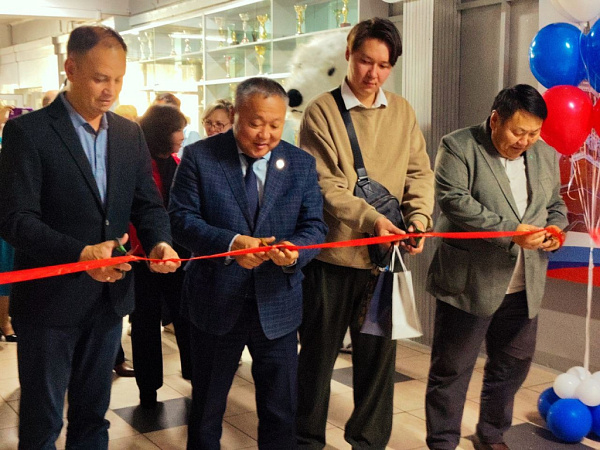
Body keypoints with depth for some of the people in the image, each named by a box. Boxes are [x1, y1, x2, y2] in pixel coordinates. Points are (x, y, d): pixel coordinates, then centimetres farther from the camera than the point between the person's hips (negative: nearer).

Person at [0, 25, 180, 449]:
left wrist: (159, 242, -15)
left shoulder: (130, 134, 6)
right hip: (49, 300, -5)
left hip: (109, 296, 5)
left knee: (93, 414, 20)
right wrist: (80, 253, -29)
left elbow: (148, 203, 7)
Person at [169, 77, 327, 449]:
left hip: (277, 306, 2)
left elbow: (314, 225, -1)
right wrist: (231, 243, -28)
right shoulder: (199, 157, -6)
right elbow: (182, 218, -11)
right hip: (216, 303, -1)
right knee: (207, 407, 17)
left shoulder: (302, 164, 1)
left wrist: (296, 250, -24)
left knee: (281, 411, 13)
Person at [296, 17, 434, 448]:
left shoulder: (402, 111, 8)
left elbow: (419, 171, 7)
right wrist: (370, 219, -22)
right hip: (333, 252, -3)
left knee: (379, 353, 12)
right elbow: (324, 185, -11)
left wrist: (419, 218, -11)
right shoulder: (322, 111, -4)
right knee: (319, 352, 10)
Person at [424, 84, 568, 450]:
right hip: (469, 282, -6)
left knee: (513, 365, 17)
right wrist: (512, 231, -26)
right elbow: (454, 201, -20)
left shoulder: (546, 155, 10)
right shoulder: (458, 147, -9)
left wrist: (555, 227, -4)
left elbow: (555, 204, 20)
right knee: (452, 369, 4)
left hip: (523, 286, 6)